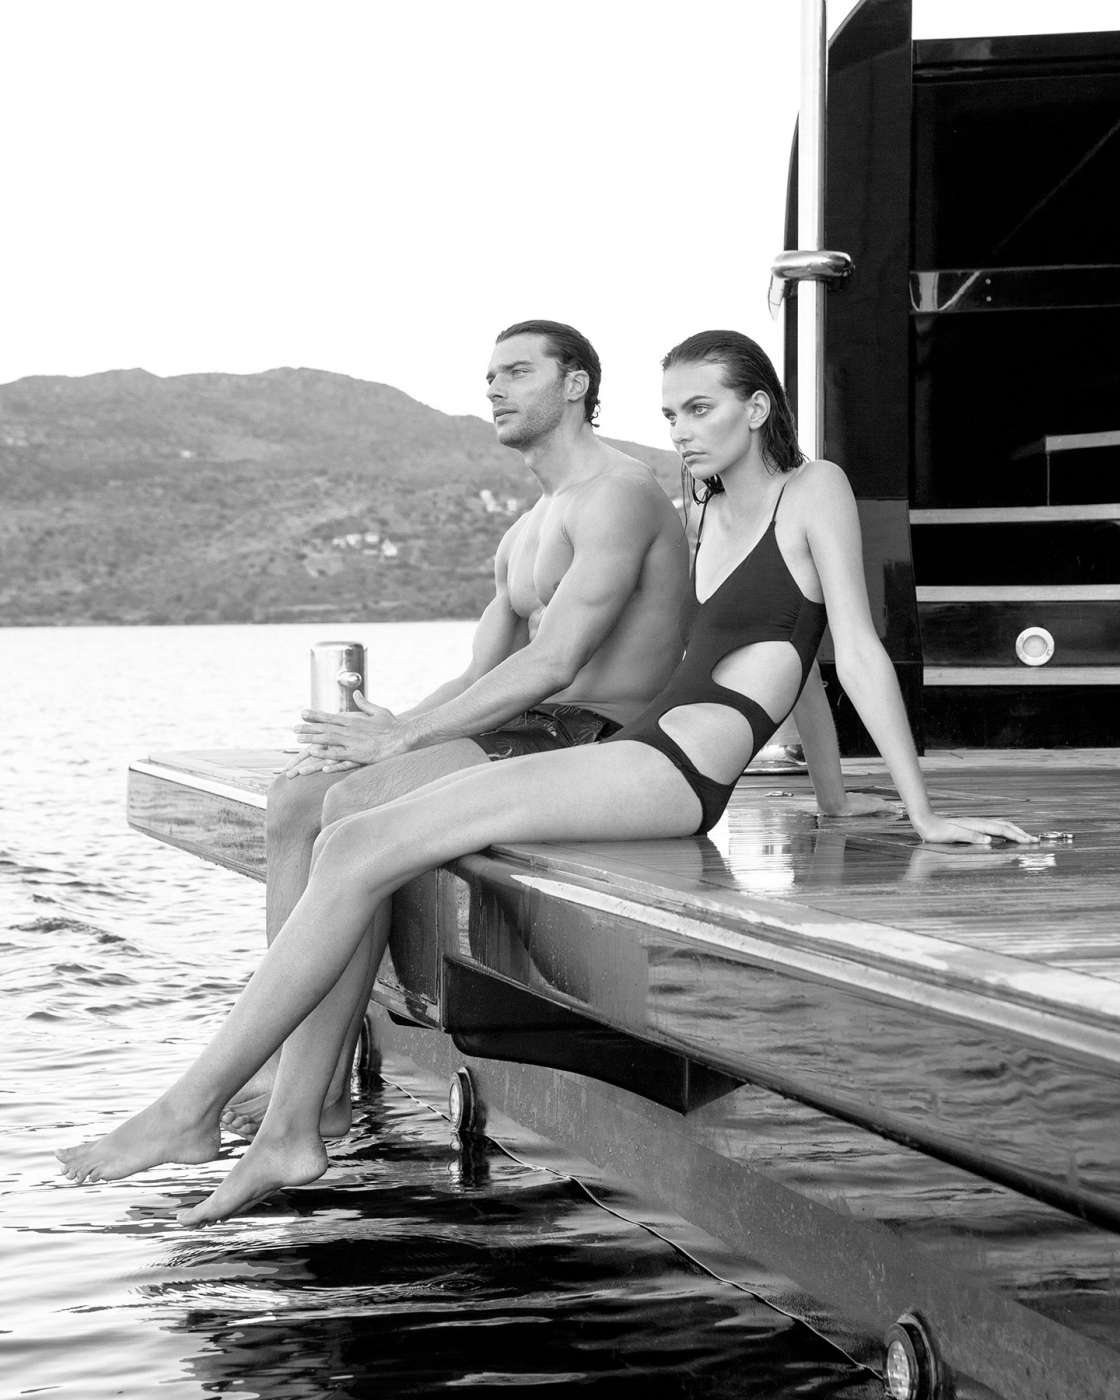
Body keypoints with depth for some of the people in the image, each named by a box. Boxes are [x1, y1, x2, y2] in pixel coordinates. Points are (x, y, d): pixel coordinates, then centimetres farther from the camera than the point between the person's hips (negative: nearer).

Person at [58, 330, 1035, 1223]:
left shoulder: (816, 491, 1)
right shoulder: (713, 514, 24)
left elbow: (861, 652, -3)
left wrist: (923, 815, -4)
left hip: (679, 771, -9)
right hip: (634, 754, 9)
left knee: (361, 856, -17)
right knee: (348, 846, -5)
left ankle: (192, 1111, -12)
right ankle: (292, 1134, -8)